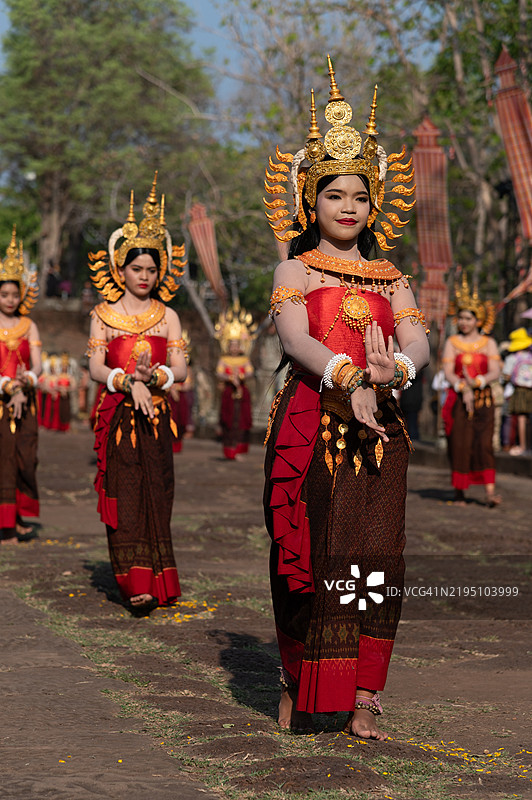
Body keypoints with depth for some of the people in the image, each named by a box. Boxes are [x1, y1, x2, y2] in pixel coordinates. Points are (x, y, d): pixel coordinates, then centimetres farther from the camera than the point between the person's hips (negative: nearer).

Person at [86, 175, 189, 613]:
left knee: (156, 494, -2)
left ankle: (158, 580, 2)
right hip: (117, 413, -1)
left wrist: (155, 376, -18)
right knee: (125, 494, -7)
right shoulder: (104, 314, 7)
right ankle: (136, 582, -9)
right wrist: (130, 383, -18)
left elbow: (180, 368, 3)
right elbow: (96, 367, -1)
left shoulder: (168, 316, 9)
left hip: (156, 415, 1)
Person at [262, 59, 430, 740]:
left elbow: (418, 342, 2)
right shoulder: (295, 270, 8)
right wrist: (348, 380, -27)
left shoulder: (391, 279, 18)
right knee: (308, 552, -4)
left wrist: (394, 369, -22)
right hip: (310, 422, -3)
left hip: (378, 427, 3)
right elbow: (295, 337, -10)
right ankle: (297, 685, 9)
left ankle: (363, 698, -2)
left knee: (374, 555, -4)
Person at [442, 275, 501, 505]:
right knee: (460, 445, -3)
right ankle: (459, 492, 8)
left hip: (483, 399, 0)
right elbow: (448, 372, -2)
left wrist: (475, 382, -18)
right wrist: (464, 390, -17)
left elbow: (495, 372, -1)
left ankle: (490, 492, -17)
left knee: (484, 443, -11)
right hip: (457, 399, 0)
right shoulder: (452, 343, 7)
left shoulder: (489, 343, 7)